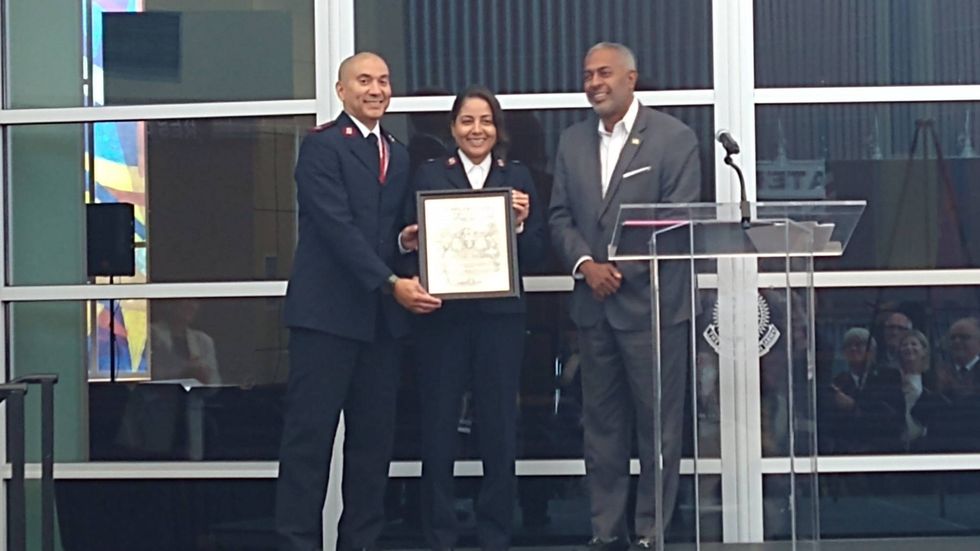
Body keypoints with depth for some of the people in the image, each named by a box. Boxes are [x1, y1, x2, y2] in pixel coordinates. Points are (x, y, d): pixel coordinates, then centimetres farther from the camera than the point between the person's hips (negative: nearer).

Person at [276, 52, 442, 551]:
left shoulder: (398, 155, 18)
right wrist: (391, 283, -20)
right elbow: (338, 227, -14)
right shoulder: (322, 146, -5)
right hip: (328, 312, -7)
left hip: (381, 316, 7)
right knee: (310, 434, -3)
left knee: (374, 434, 7)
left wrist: (406, 240, 1)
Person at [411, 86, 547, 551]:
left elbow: (535, 254, 6)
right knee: (438, 425, 0)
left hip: (500, 314, 1)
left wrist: (521, 224, -12)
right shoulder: (429, 175, 6)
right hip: (442, 313, -1)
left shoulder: (517, 177, 9)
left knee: (499, 426, 3)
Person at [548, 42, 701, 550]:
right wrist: (585, 264, -9)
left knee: (658, 425, 1)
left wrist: (623, 270, -15)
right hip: (593, 304, 5)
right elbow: (560, 216, 10)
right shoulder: (572, 141, 13)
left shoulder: (673, 137, -3)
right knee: (601, 422, 9)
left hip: (652, 302, -5)